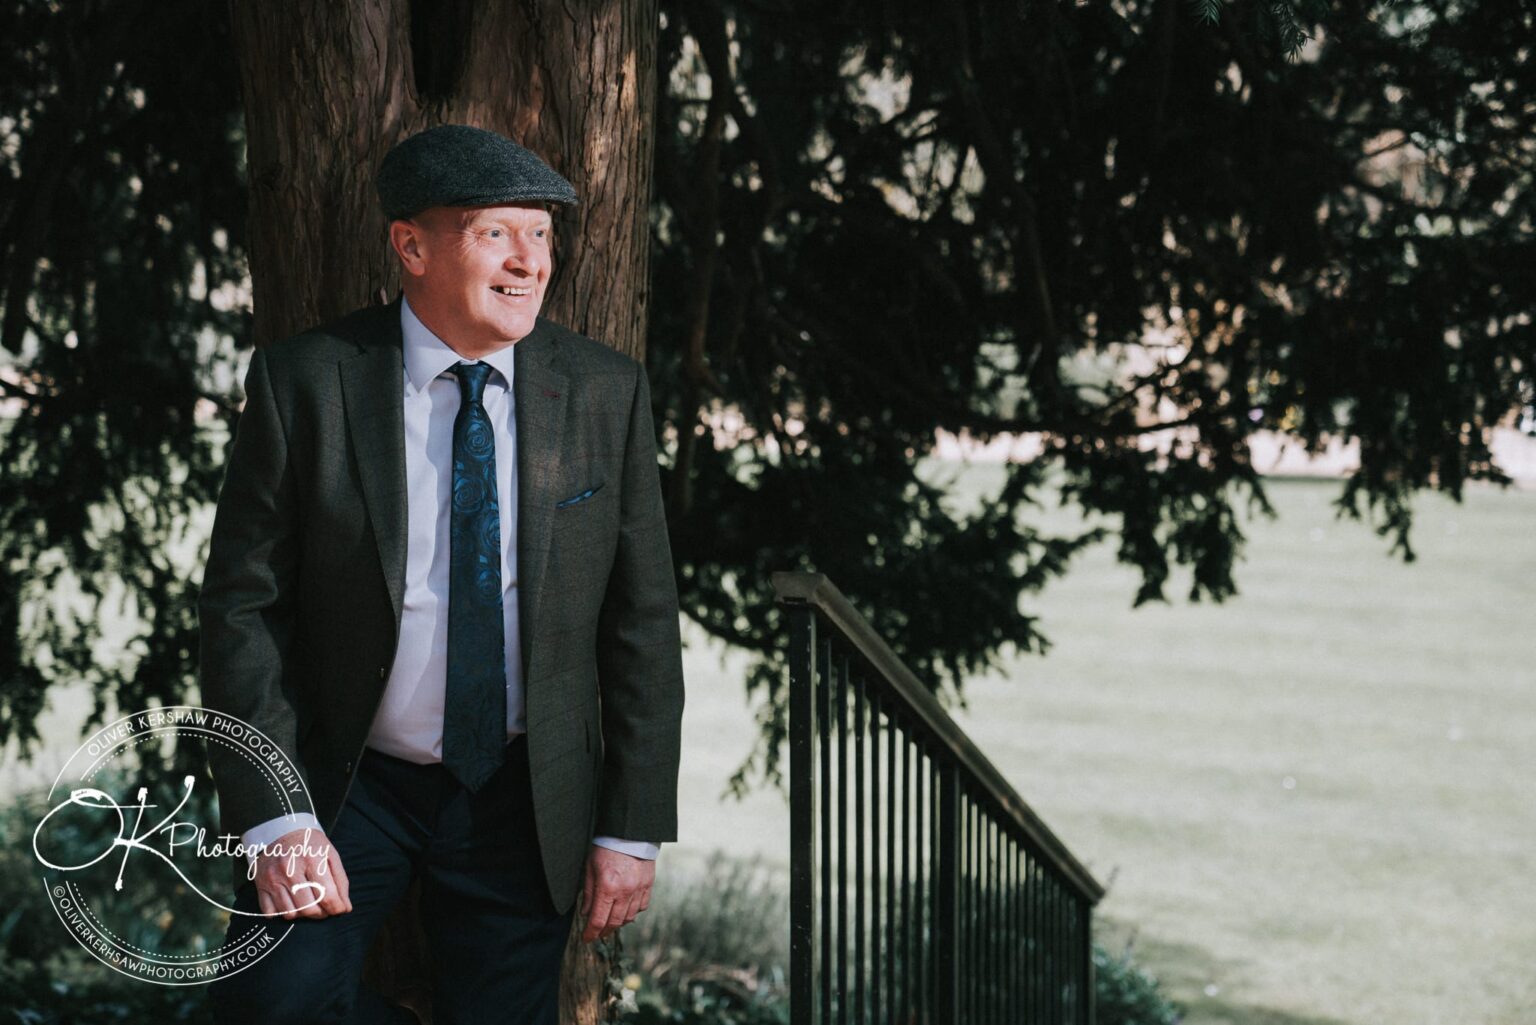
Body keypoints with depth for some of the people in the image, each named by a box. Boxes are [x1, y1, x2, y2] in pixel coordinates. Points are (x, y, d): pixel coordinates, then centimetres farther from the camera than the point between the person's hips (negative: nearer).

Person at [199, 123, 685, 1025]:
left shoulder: (606, 392, -3)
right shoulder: (305, 383, -8)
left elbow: (642, 621, 0)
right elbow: (243, 604, -7)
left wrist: (632, 829, -2)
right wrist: (274, 817, -16)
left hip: (524, 797, 1)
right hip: (349, 782, -1)